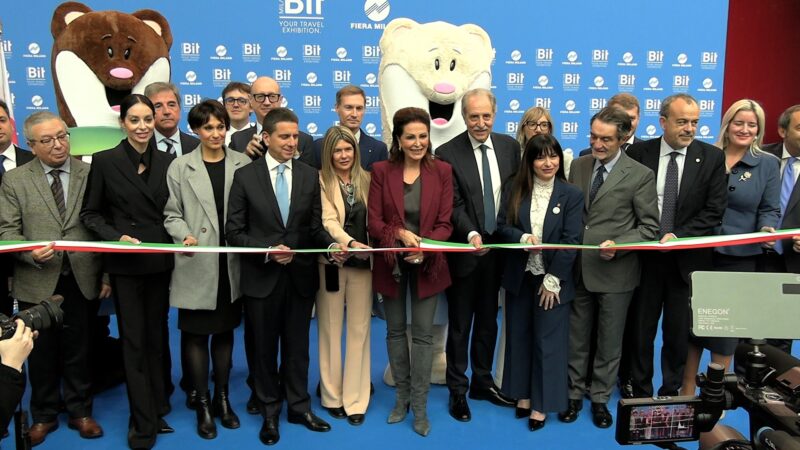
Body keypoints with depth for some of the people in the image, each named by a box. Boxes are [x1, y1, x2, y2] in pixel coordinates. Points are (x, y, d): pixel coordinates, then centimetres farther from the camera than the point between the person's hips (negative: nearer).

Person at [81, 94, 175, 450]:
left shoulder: (167, 161, 4)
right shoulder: (105, 161, -3)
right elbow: (90, 213, -1)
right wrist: (116, 237, -16)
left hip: (160, 262, 3)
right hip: (124, 264, -2)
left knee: (156, 338, 14)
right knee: (133, 341, 4)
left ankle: (157, 409, 28)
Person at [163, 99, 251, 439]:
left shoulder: (243, 164, 3)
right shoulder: (180, 167, 3)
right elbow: (171, 214, 2)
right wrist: (185, 236, -16)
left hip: (231, 264, 1)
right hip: (196, 265, -1)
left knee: (225, 331, 12)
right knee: (196, 333, 5)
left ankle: (222, 398, 27)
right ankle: (201, 404, 19)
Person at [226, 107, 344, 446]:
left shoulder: (310, 176, 3)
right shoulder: (245, 176, -3)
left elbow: (315, 227, 3)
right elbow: (234, 231, -5)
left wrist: (332, 246, -17)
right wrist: (268, 251, -19)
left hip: (300, 275, 2)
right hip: (261, 277, -2)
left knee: (297, 347, 14)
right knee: (264, 348, 12)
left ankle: (298, 406, 31)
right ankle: (270, 412, 30)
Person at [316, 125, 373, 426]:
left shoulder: (367, 180, 7)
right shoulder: (321, 181, -3)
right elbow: (328, 221, -14)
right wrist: (349, 242, -32)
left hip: (363, 263, 3)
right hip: (332, 263, -2)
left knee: (359, 331, 5)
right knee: (330, 330, 9)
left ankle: (355, 399, 14)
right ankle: (332, 396, 21)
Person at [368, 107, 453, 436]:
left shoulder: (442, 171, -5)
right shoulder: (381, 171, -5)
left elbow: (445, 223, -6)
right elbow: (374, 222, -8)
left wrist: (426, 247, -24)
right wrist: (400, 233, -27)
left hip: (427, 264, -1)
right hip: (391, 263, 1)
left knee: (423, 333, 3)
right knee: (395, 331, 13)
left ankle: (419, 406, 15)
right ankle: (401, 397, 30)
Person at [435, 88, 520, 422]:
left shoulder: (509, 146, 3)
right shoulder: (448, 153, -10)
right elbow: (454, 205, -15)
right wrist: (471, 235, -30)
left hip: (498, 248, 4)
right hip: (464, 251, -4)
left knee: (488, 321, 17)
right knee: (459, 325, 8)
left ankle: (482, 382, 34)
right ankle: (457, 390, 22)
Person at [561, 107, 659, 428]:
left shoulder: (640, 175, -8)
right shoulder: (578, 166, 5)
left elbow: (650, 226, -7)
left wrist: (618, 245, -21)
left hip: (614, 271, -3)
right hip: (578, 268, 3)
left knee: (609, 341, 12)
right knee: (576, 338, 14)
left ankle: (600, 398, 30)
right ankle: (574, 394, 31)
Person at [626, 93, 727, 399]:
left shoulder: (712, 158, -1)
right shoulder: (639, 153, -1)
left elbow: (715, 210, -5)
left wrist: (678, 236, -15)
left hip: (688, 258, 0)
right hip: (644, 256, 0)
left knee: (678, 333, 10)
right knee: (641, 330, 10)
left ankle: (671, 394, 27)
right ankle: (641, 393, 26)